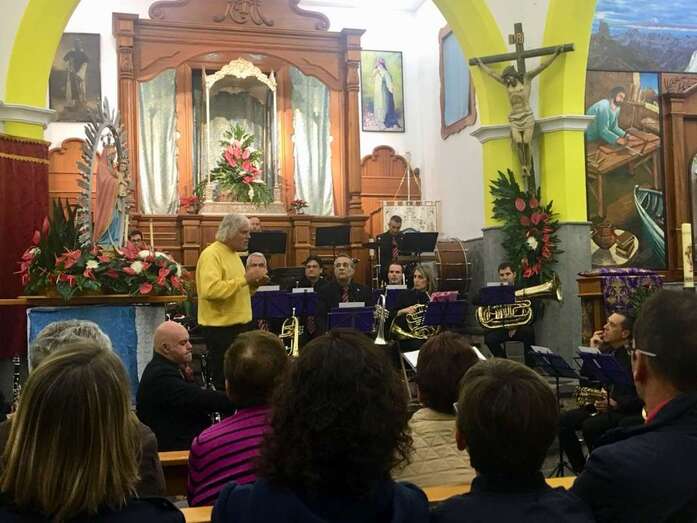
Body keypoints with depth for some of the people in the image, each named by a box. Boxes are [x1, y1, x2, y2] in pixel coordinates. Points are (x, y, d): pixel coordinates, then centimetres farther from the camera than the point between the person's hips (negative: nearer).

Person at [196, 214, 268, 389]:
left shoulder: (233, 254, 14)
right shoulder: (211, 255, -14)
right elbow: (210, 290, -29)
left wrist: (253, 284, 3)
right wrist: (244, 279, -26)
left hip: (239, 325, 9)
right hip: (220, 328, -9)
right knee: (224, 382, -1)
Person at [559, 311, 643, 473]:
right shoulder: (605, 351, 13)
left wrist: (616, 404, -27)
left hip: (625, 411, -7)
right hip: (600, 405, 7)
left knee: (590, 426, -32)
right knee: (562, 421, -12)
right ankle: (580, 470, -1)